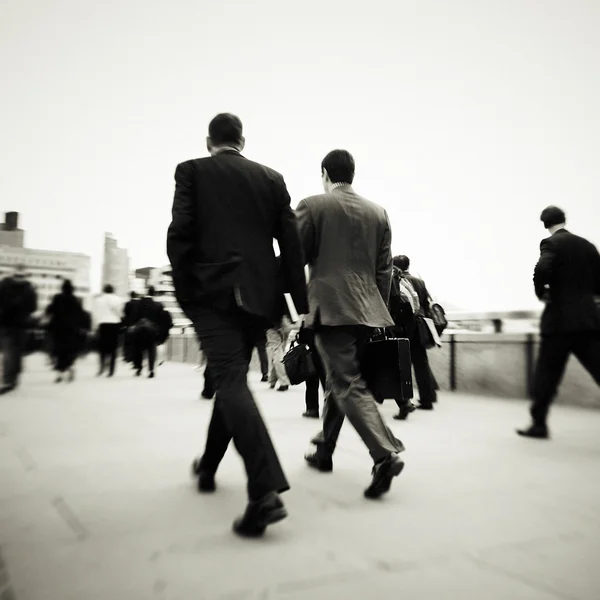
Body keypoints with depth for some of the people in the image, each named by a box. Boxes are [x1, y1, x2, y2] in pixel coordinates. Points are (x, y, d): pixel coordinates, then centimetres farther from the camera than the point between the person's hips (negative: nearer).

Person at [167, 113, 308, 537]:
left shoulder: (192, 171, 6)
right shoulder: (272, 178, 13)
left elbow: (180, 235, -6)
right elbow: (292, 244, 6)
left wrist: (184, 294, 1)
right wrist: (301, 303, 7)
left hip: (213, 292, -4)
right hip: (258, 293, 4)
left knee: (231, 381, -9)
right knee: (231, 378, 17)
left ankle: (267, 491, -21)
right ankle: (208, 466, 35)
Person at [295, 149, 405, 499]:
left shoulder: (313, 206, -2)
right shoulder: (378, 213, 11)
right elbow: (384, 270, 10)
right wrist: (380, 310, 17)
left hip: (330, 307, -5)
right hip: (366, 309, 6)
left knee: (349, 386, -5)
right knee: (339, 380, 17)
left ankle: (386, 454, -19)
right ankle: (324, 452, 29)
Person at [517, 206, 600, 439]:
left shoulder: (551, 243, -4)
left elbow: (541, 271, -23)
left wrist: (541, 293, -5)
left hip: (560, 319, -5)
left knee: (546, 374, 5)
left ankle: (539, 423, 13)